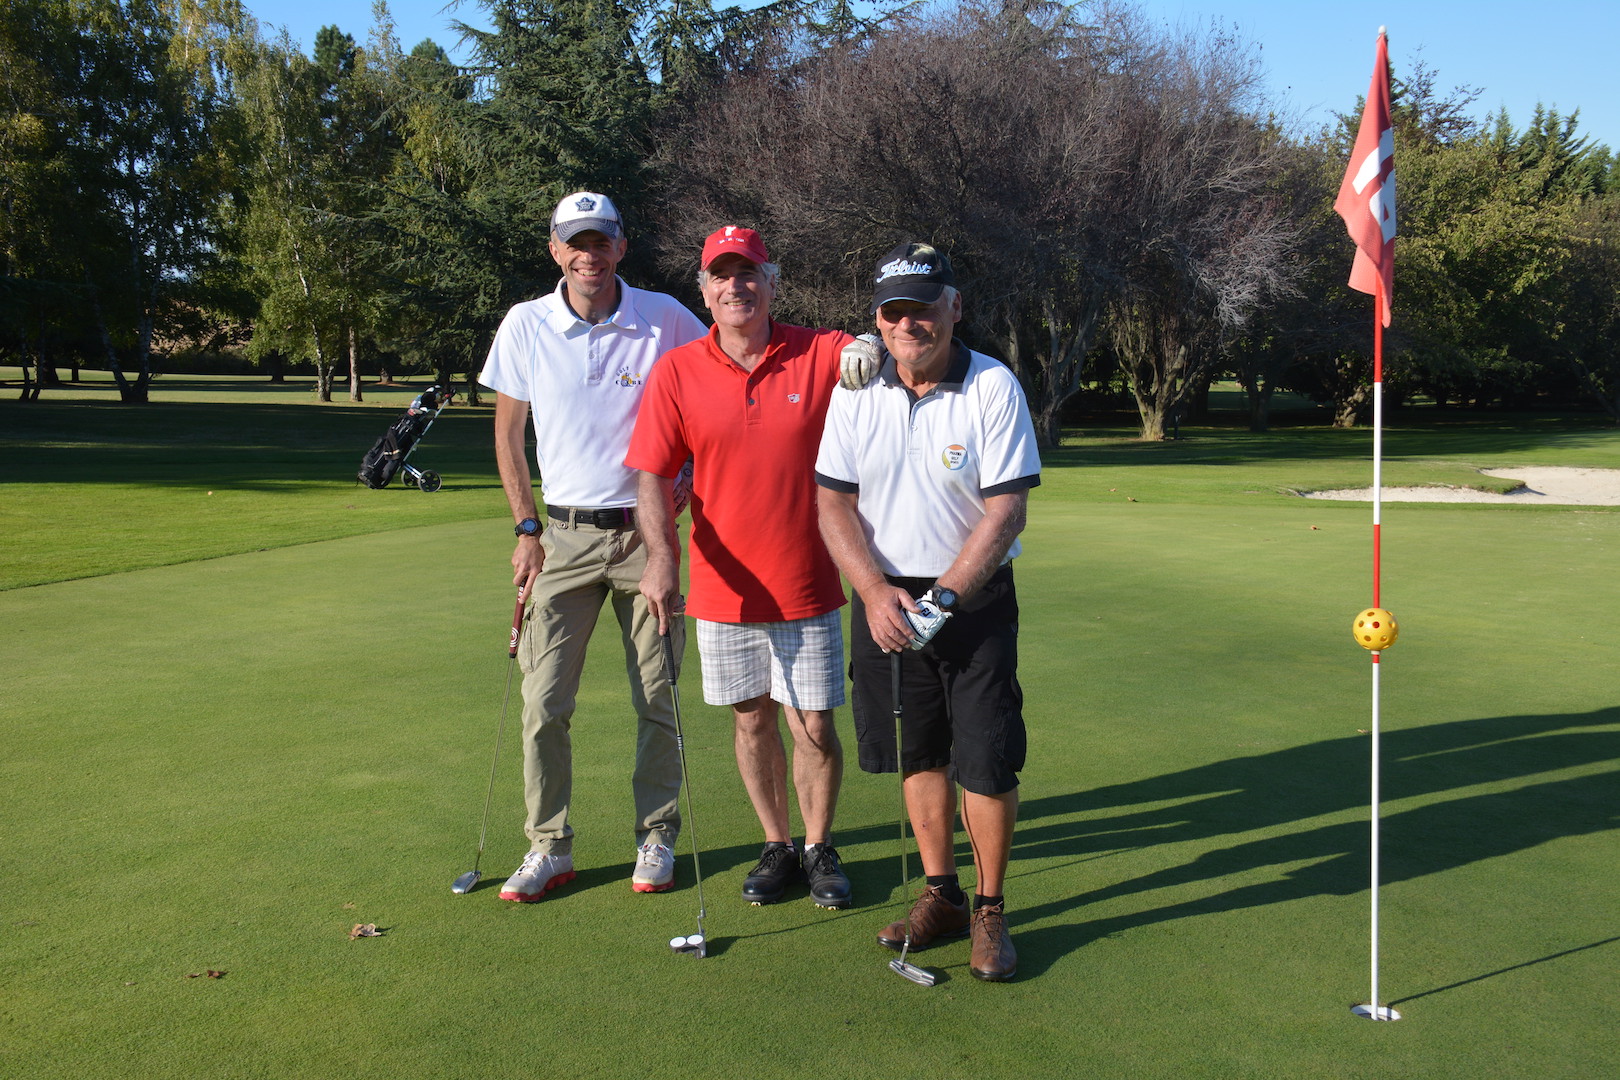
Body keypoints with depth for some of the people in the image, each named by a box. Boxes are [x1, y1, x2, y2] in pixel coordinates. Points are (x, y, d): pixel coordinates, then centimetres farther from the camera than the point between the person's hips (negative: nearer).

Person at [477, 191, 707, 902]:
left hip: (645, 531, -1)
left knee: (658, 699, 5)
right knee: (542, 701, 0)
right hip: (565, 535, 1)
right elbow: (508, 433, 9)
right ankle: (549, 848, 16)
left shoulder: (667, 320, -4)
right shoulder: (525, 326, 0)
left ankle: (656, 840, 22)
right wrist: (527, 530, 3)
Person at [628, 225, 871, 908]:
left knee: (814, 727, 3)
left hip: (806, 587, -1)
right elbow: (653, 476, -3)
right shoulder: (676, 372, -1)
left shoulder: (823, 354, -4)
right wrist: (661, 556, -17)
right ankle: (776, 846, 32)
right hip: (723, 589, 2)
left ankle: (819, 847, 26)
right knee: (751, 721, 13)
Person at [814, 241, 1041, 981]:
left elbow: (1006, 511, -12)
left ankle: (990, 911, 15)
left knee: (987, 760, -3)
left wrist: (945, 597, -19)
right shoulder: (855, 390, 1)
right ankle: (941, 896, 27)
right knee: (919, 753, 11)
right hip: (885, 596, 3)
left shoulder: (993, 387, -9)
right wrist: (874, 590, -12)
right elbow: (834, 502, 1)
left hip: (975, 598, -3)